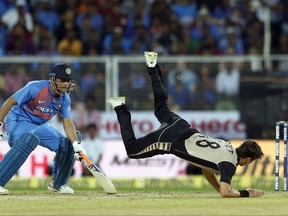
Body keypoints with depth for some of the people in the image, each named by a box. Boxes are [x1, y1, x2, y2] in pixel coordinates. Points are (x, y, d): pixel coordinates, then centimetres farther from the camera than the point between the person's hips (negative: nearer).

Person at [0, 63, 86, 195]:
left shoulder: (64, 99, -6)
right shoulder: (35, 88, -25)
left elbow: (68, 123, -9)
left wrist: (76, 144, -25)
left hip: (40, 126, 8)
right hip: (18, 121, -7)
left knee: (67, 145, -1)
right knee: (29, 140, -39)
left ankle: (57, 184, 20)